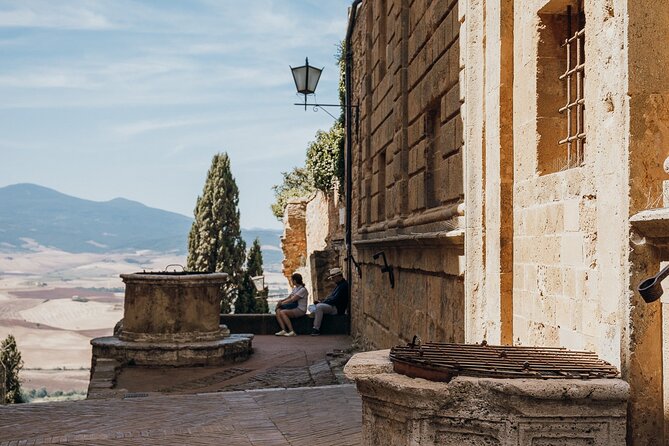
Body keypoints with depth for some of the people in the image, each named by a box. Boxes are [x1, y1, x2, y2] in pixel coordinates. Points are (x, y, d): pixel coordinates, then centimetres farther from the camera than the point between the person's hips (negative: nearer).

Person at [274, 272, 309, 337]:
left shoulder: (303, 290, -13)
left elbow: (292, 300, -19)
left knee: (282, 312, -27)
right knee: (278, 311, -12)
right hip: (294, 308, 9)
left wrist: (282, 303, -14)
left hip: (300, 310, -9)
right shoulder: (294, 288, 16)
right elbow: (288, 297, 15)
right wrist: (281, 301, -3)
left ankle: (292, 331, -27)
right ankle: (283, 330, -22)